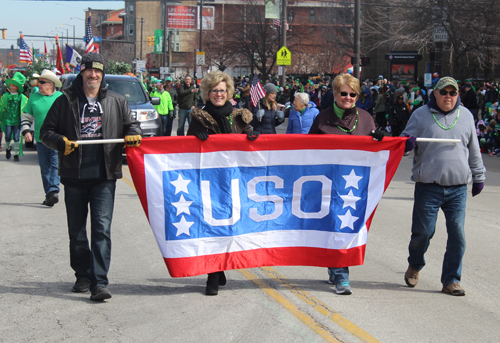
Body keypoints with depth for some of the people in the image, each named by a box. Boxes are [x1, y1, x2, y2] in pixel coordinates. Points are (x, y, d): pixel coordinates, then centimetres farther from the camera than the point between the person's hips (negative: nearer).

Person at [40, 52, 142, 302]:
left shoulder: (116, 101, 10)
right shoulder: (66, 101, 6)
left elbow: (131, 124, 22)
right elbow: (46, 131, 8)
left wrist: (133, 134, -2)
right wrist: (60, 142, -13)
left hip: (104, 176, -1)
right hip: (74, 176, 1)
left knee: (102, 228, -9)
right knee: (76, 230, 10)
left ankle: (99, 283, -10)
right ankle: (83, 276, 26)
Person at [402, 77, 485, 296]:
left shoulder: (466, 116, 10)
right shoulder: (420, 115, 2)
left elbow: (474, 149, 19)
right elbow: (405, 142, 6)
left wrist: (478, 176, 20)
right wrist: (406, 143, -18)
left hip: (458, 188, 2)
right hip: (428, 186, -2)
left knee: (457, 234, -2)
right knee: (423, 231, 1)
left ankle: (451, 280, 10)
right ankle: (414, 266, 30)